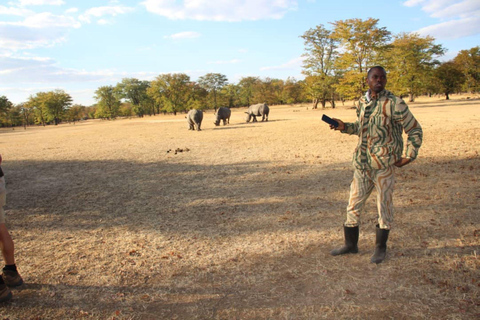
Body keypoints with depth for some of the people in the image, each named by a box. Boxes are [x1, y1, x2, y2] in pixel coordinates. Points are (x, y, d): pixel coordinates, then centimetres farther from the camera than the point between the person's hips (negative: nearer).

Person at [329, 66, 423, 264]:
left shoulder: (394, 104, -8)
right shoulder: (362, 102, 9)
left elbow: (415, 130, -3)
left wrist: (409, 156, -9)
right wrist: (344, 127, 7)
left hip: (384, 164, -5)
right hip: (362, 164, 6)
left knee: (384, 206, 6)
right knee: (353, 204, 11)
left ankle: (380, 248, 24)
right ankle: (350, 244, 28)